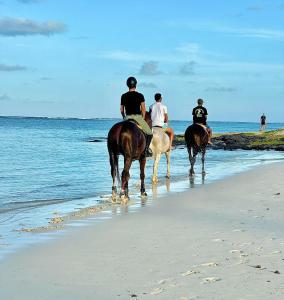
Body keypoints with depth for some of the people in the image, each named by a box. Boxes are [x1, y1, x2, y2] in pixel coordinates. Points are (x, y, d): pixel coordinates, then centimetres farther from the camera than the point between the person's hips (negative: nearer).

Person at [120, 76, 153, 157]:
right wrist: (142, 119, 14)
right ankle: (146, 149, -6)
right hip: (137, 117, -3)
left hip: (127, 118, 3)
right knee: (149, 133, 10)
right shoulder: (140, 95, -3)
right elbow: (143, 109, 0)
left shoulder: (124, 96, 4)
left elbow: (121, 110, 9)